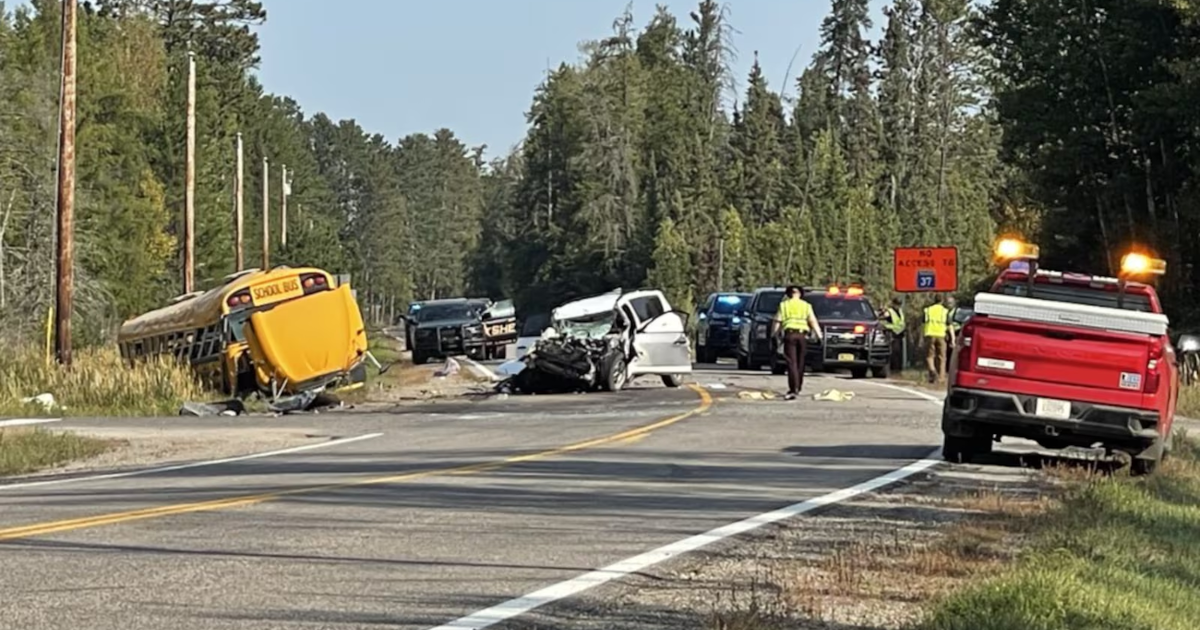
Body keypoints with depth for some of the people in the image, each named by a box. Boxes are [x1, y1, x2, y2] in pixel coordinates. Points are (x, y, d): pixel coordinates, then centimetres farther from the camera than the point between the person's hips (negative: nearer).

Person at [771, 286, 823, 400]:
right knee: (800, 363, 13)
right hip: (803, 335, 2)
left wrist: (773, 334, 19)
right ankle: (797, 388, 21)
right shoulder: (806, 306, 14)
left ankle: (793, 389, -20)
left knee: (792, 363, -8)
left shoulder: (784, 305, 11)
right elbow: (813, 322, 7)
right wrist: (819, 335, 9)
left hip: (789, 334, -2)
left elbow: (777, 321, 8)